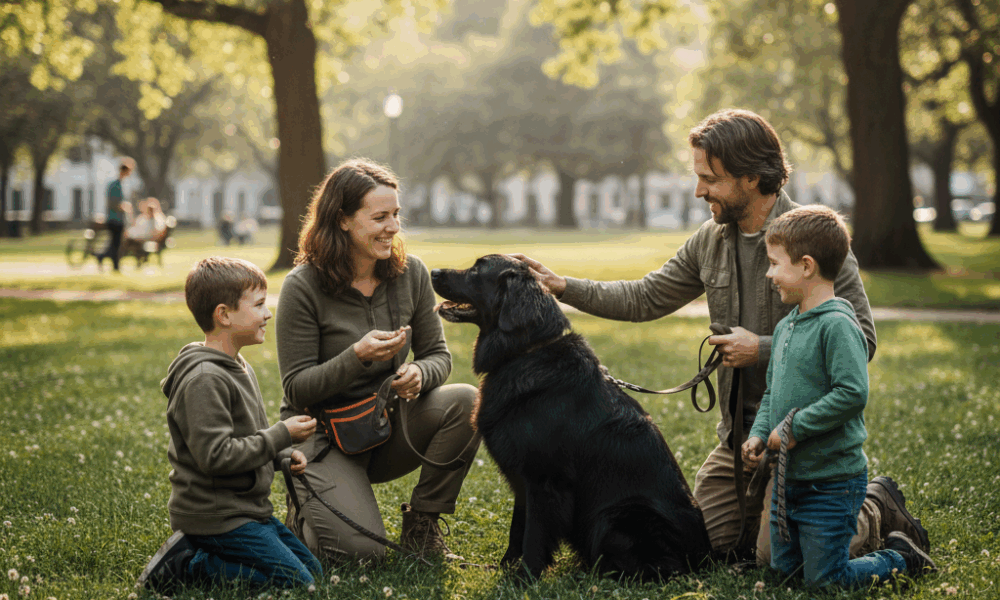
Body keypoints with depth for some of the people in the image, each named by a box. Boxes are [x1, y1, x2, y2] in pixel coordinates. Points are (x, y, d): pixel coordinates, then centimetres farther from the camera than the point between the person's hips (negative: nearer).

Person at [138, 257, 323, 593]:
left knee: (314, 570, 10)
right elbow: (216, 456, -25)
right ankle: (184, 566, -6)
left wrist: (283, 456, 6)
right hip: (214, 514, -10)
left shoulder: (240, 368, 13)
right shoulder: (204, 379, -20)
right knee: (298, 582, -13)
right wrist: (282, 436, -18)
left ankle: (195, 551, 10)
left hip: (248, 509, 10)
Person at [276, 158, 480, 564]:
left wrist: (420, 373, -21)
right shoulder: (304, 286, -16)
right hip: (322, 434, -4)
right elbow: (297, 389, -14)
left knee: (466, 402, -24)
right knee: (361, 551, -23)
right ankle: (304, 517, 14)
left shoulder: (410, 273, -3)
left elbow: (438, 354, 4)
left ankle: (421, 526, -6)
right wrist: (357, 357, -31)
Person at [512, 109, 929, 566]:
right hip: (738, 433, 7)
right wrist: (562, 287, 3)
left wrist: (762, 349, -20)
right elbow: (646, 299, 12)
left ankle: (877, 510, 13)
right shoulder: (711, 240, 5)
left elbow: (860, 339, -18)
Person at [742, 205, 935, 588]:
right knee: (784, 570, 15)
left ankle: (900, 559, 20)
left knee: (824, 581, -2)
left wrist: (795, 427, -22)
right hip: (788, 478, 9)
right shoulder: (784, 327, 9)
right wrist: (759, 434, 2)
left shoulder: (837, 325, -18)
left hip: (831, 481, -9)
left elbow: (852, 394, -27)